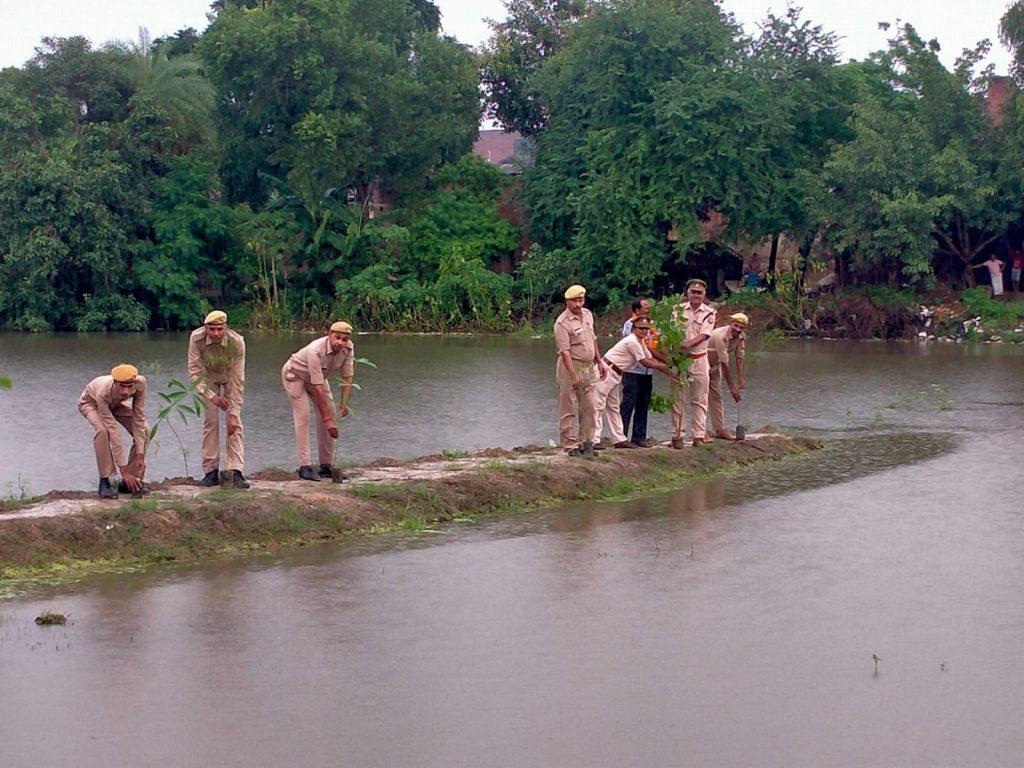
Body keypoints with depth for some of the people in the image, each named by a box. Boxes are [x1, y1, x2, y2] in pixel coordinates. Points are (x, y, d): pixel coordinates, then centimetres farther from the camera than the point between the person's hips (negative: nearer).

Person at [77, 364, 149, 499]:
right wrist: (123, 470, -42)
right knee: (103, 430, -34)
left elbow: (138, 419, -28)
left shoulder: (140, 383, -36)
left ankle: (128, 483, -2)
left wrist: (140, 455, -30)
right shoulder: (104, 392, -44)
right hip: (90, 402, -4)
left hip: (115, 403, 4)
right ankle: (104, 482, -22)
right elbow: (113, 432, -43)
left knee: (144, 430, -14)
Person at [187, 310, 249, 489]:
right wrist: (212, 396, -33)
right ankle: (211, 471, -1)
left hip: (230, 376, -1)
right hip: (208, 378, 1)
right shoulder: (196, 338, -32)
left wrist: (233, 413, -33)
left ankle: (236, 472, -15)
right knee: (210, 421, -7)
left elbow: (238, 380, -32)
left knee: (234, 423, -12)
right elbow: (194, 372, -24)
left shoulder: (237, 342, -36)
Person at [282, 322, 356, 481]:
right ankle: (304, 466, -19)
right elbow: (318, 388, -41)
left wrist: (344, 403, -31)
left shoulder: (348, 348, -22)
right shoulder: (316, 351, -41)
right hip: (294, 374, -7)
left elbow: (347, 377, -16)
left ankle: (326, 466, 4)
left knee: (330, 414, -2)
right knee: (303, 417, -18)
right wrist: (327, 419, -41)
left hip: (317, 376, 7)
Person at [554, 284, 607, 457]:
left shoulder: (588, 315, 9)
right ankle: (570, 446, 2)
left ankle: (586, 442, 17)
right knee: (569, 410, -2)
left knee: (590, 408, 8)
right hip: (570, 367, -7)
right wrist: (574, 376, -27)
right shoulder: (562, 323, -16)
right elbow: (565, 351, -22)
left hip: (589, 367, 7)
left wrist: (599, 362, 20)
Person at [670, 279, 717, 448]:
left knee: (699, 400, 2)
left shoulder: (709, 313, 0)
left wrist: (688, 344, -27)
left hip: (699, 359, 0)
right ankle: (677, 435, 8)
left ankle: (698, 436, 7)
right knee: (678, 399, 2)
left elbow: (703, 335, -12)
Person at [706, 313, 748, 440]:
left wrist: (740, 379, -17)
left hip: (715, 365, 8)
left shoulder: (741, 336, -10)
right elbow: (724, 363, -33)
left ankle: (719, 429, 14)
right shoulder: (721, 336, -35)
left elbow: (739, 357, -6)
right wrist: (732, 387, -30)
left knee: (716, 396, 10)